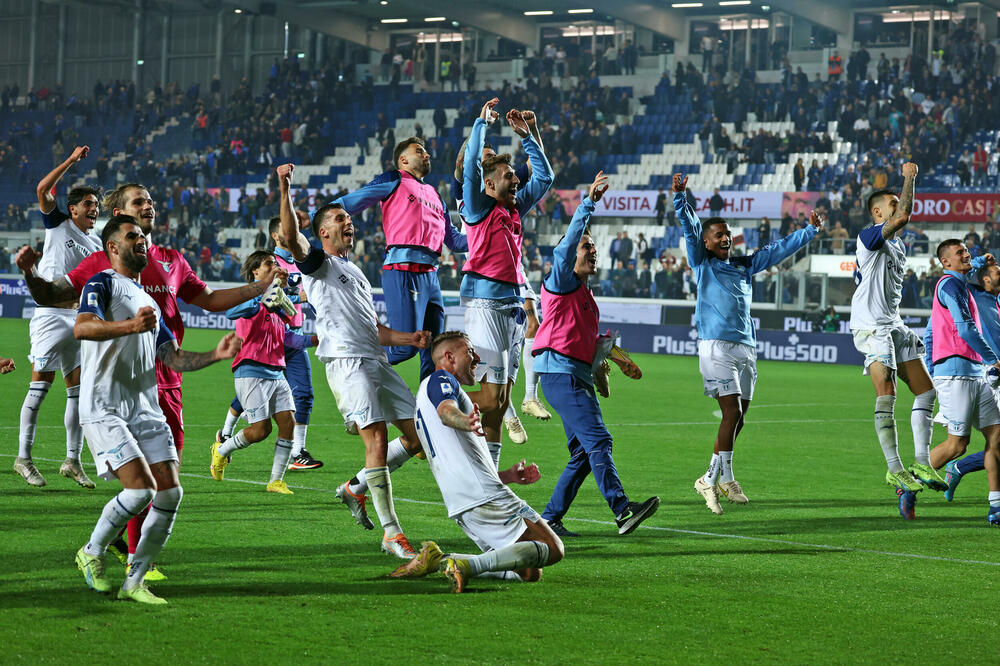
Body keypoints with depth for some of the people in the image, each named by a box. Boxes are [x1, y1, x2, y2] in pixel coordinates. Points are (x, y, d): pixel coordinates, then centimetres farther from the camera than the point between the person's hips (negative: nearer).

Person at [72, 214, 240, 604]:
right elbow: (81, 327, -21)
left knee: (170, 494, -6)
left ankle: (134, 582, 4)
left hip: (146, 408, 7)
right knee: (141, 489, -19)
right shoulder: (103, 284, 0)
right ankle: (92, 553, 6)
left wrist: (216, 355, 6)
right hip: (104, 408, -7)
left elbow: (175, 359, 23)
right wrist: (130, 326, -37)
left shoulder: (149, 301, 24)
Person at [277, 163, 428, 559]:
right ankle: (391, 534, -14)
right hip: (346, 361, -8)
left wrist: (409, 338, 15)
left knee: (418, 434, 4)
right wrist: (285, 189, -25)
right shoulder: (318, 263, 6)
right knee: (377, 440, -16)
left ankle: (355, 489, 19)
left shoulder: (355, 273, 29)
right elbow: (289, 237, -16)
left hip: (377, 362, 8)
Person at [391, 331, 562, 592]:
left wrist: (507, 476, 30)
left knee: (530, 572, 5)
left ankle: (438, 559, -6)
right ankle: (470, 564, -28)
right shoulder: (440, 380, 4)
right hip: (485, 496, -10)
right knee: (553, 549, -11)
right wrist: (466, 422, -45)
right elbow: (446, 410, -23)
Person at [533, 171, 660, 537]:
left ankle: (550, 519, 9)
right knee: (597, 439, -21)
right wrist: (589, 203, -21)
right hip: (560, 371, -10)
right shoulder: (562, 282, -2)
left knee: (584, 453, 6)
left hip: (579, 376, 10)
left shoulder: (585, 293, 25)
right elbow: (566, 245, -19)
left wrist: (615, 357, 27)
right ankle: (622, 510, -33)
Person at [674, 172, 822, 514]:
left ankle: (715, 478, 17)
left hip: (745, 347, 6)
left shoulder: (744, 265, 20)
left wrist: (810, 230, 25)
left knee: (738, 418, 6)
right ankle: (721, 477, -11)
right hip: (716, 345, -6)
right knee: (733, 413, -15)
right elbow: (690, 228, -6)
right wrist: (679, 197, -19)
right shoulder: (702, 263, 6)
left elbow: (779, 249, 26)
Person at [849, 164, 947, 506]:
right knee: (886, 394, -15)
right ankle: (895, 471, -13)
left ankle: (921, 462, 7)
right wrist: (909, 177, -14)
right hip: (871, 326, -9)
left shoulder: (897, 245, 19)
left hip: (893, 325, 9)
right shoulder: (869, 237, -10)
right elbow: (904, 216, -25)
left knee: (926, 391, 4)